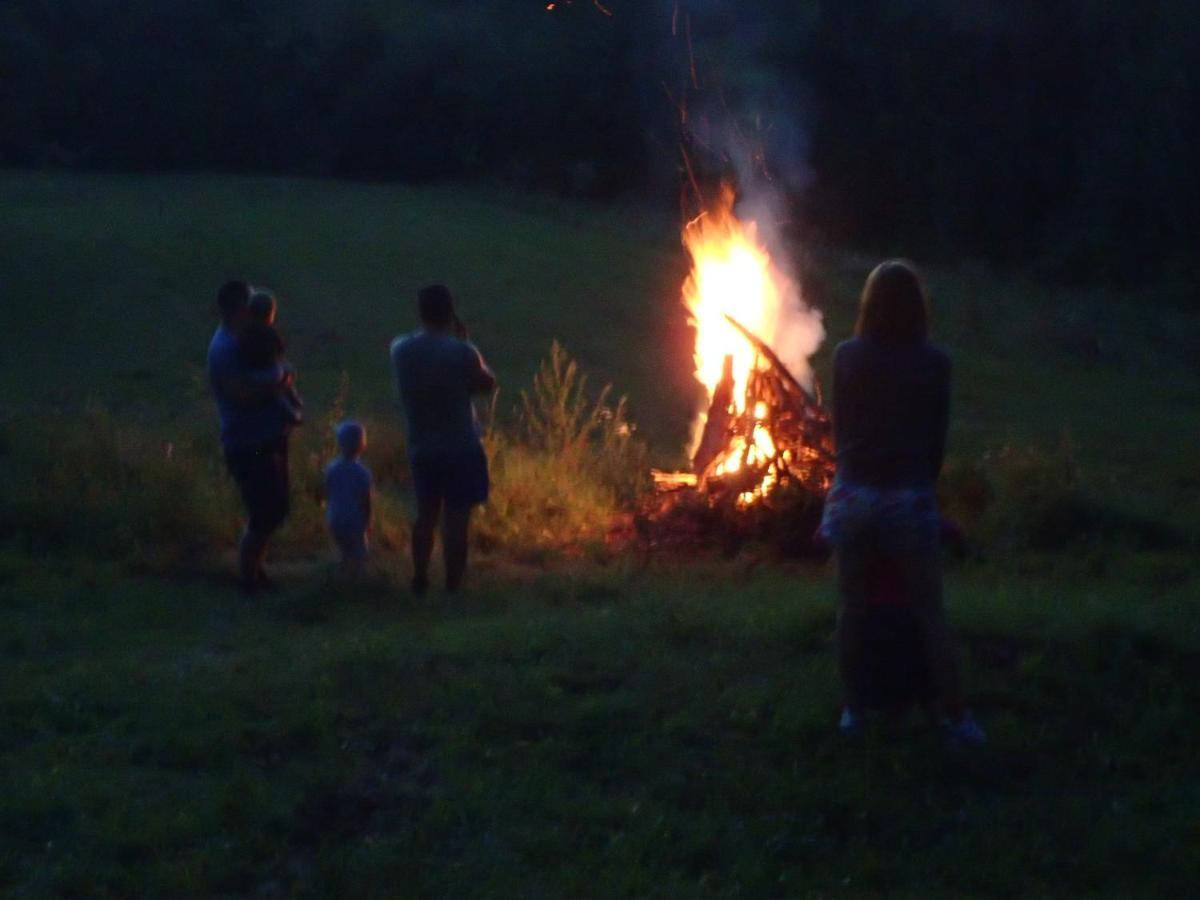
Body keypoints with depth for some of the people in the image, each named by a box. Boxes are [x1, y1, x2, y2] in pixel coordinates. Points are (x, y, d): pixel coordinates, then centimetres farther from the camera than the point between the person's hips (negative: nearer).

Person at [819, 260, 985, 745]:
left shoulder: (846, 357, -1)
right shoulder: (934, 363, -3)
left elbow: (839, 430, 6)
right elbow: (939, 436, 4)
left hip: (853, 494, 1)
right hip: (910, 498, -1)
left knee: (852, 609, 10)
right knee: (930, 612, 5)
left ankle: (853, 710, 16)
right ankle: (957, 718, 7)